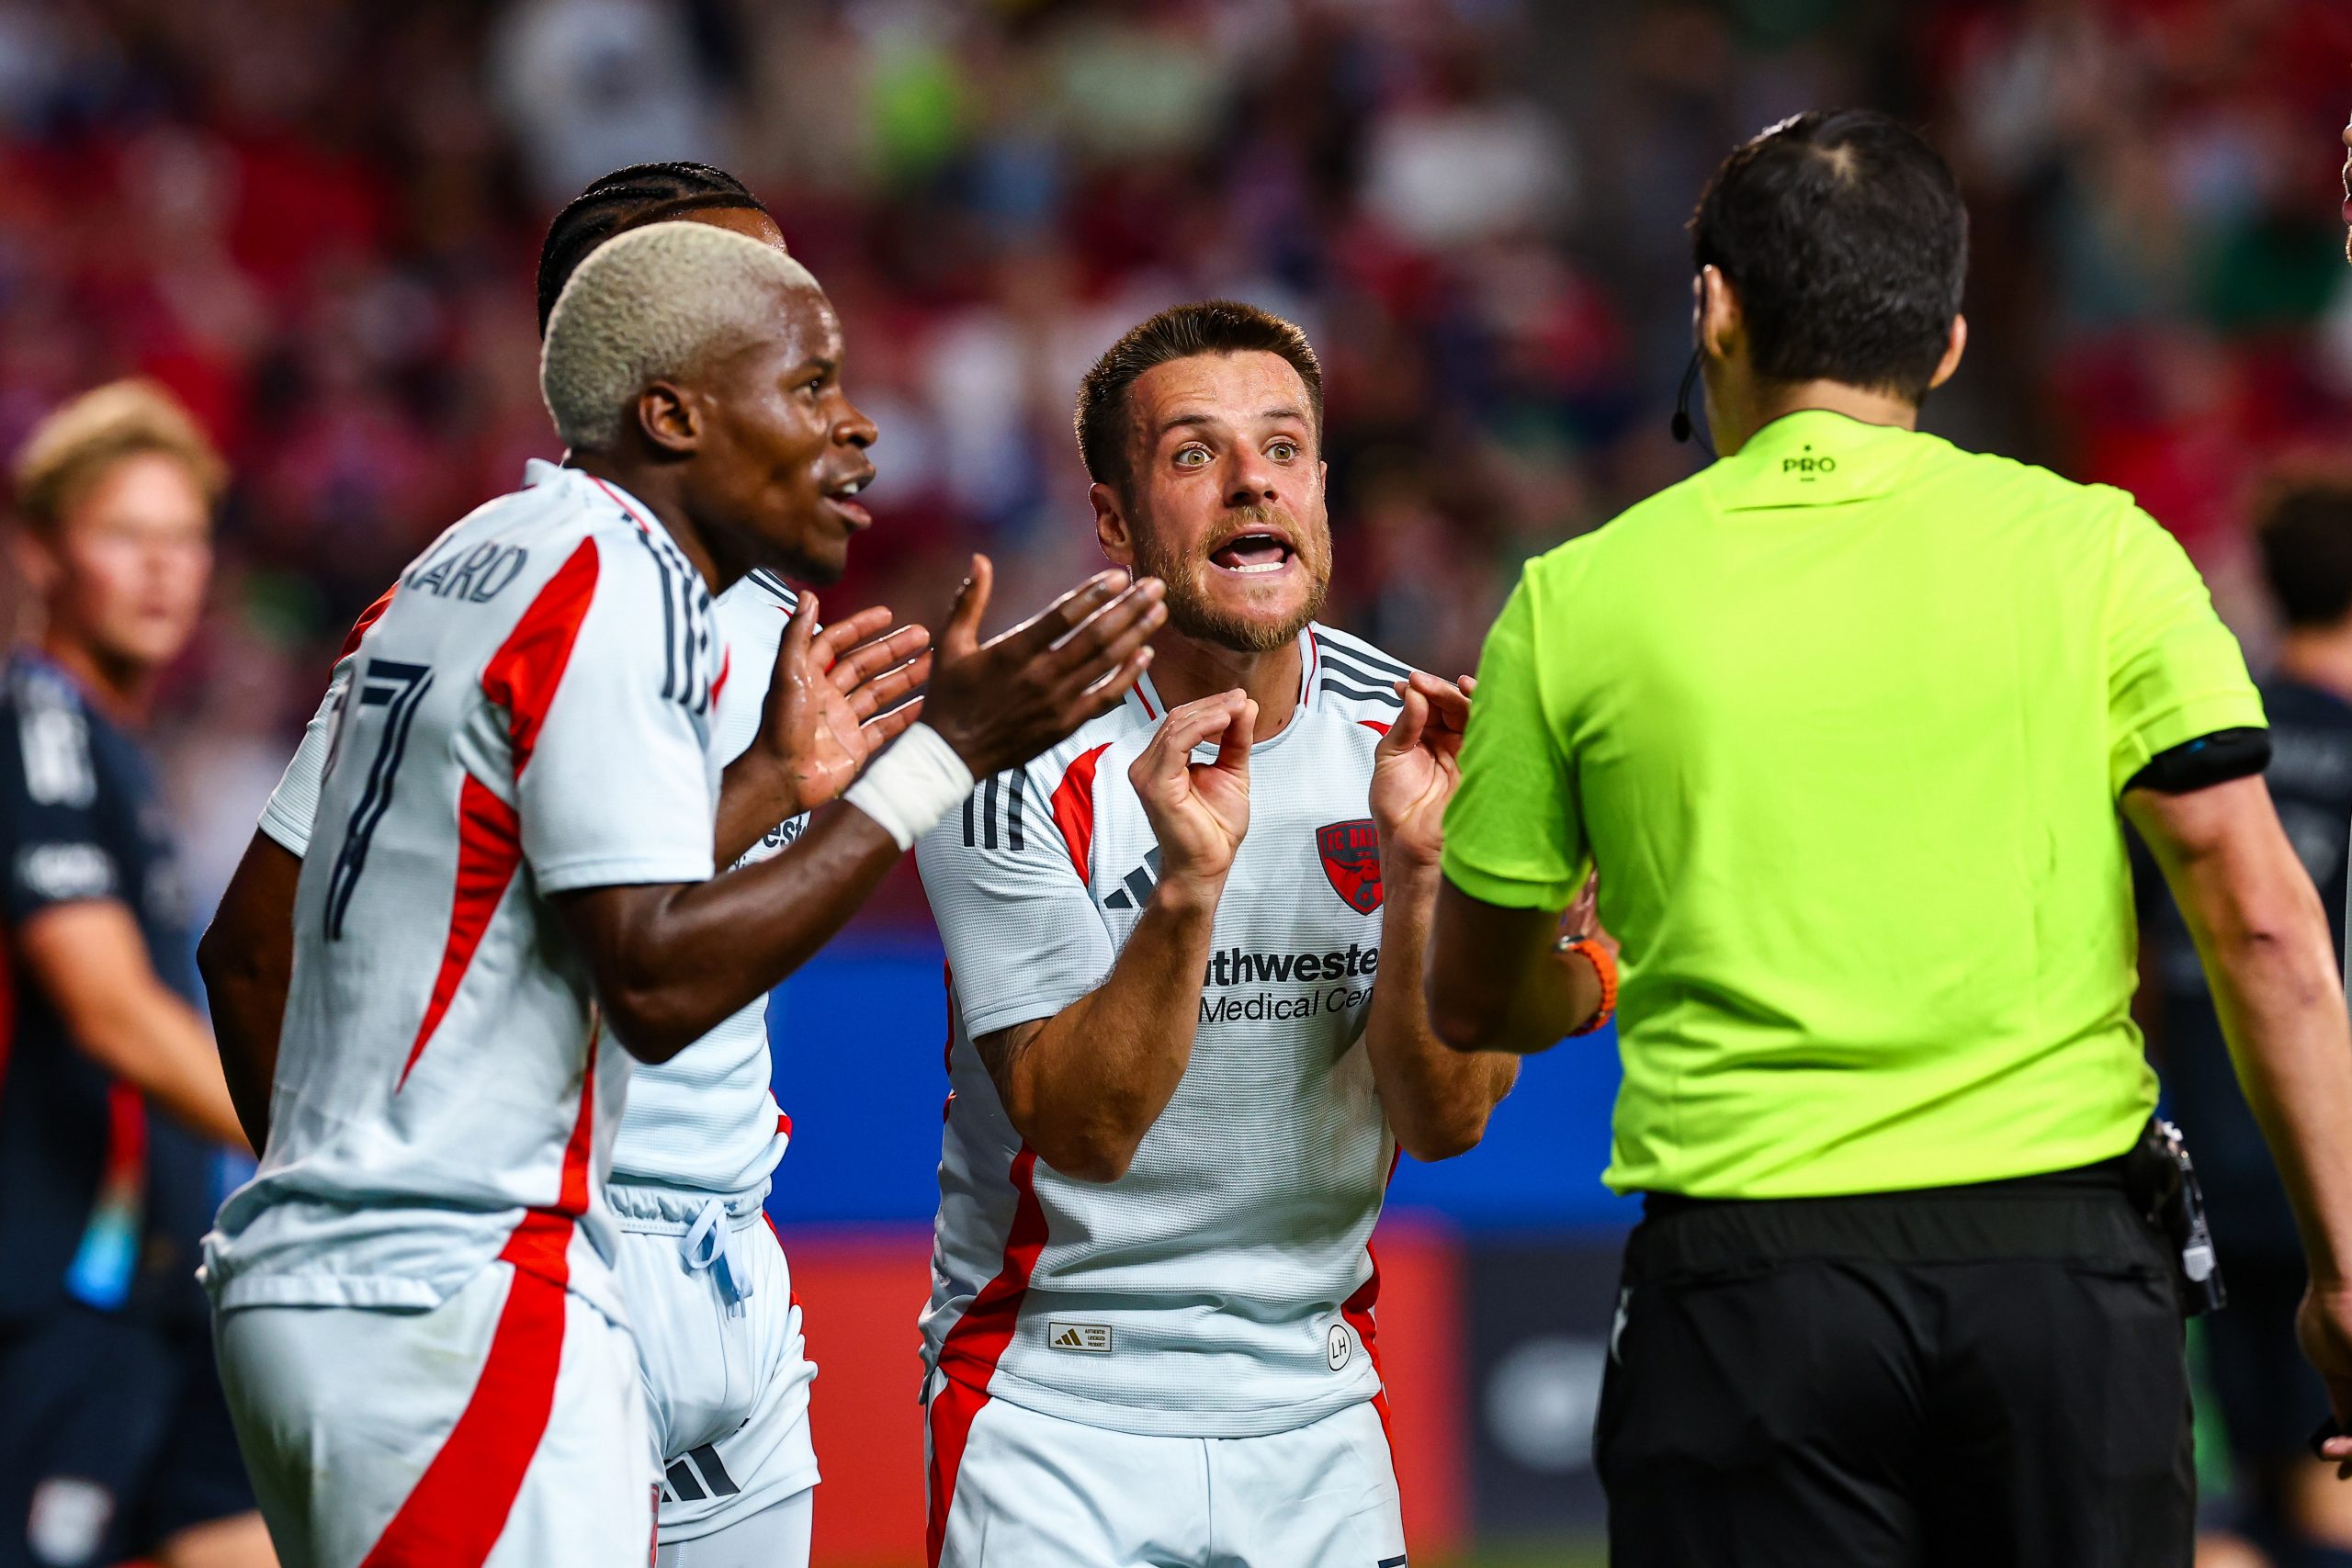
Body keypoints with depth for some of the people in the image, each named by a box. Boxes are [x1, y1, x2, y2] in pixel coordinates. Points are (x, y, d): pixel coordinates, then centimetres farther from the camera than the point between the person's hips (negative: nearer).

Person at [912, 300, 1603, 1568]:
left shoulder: (1408, 738, -3)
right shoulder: (1026, 759, -13)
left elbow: (1444, 1123, -7)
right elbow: (1083, 1130, -18)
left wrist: (1417, 864, -22)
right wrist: (1188, 885, -32)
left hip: (1312, 1404, 3)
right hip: (1057, 1409, -3)